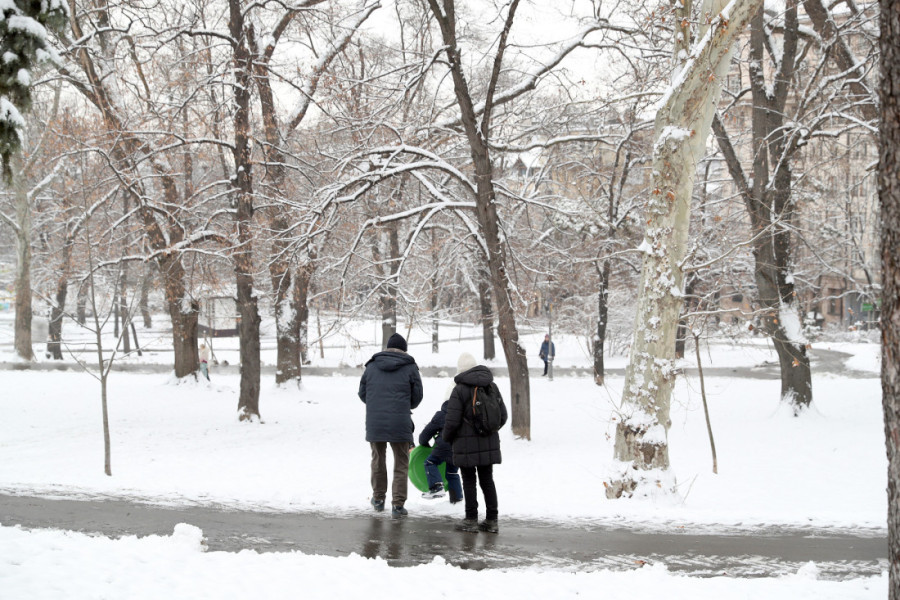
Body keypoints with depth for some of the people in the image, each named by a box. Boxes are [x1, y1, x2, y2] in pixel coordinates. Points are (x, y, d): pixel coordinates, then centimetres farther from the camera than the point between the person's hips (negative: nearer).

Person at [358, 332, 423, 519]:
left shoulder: (372, 366, 6)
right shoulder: (410, 367, -1)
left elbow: (362, 393, 11)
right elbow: (417, 396, 4)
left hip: (374, 423, 2)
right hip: (400, 424, -2)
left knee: (378, 459, 21)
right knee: (401, 464, 8)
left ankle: (378, 498, 30)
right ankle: (397, 504, 3)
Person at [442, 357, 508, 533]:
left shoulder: (459, 390, -13)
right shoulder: (492, 387, 4)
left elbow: (452, 421, -14)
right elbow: (502, 416, 9)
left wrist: (446, 437, 5)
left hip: (466, 444, -5)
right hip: (489, 444, 5)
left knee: (469, 481, 5)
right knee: (487, 480, 12)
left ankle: (471, 520, 8)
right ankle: (492, 520, 13)